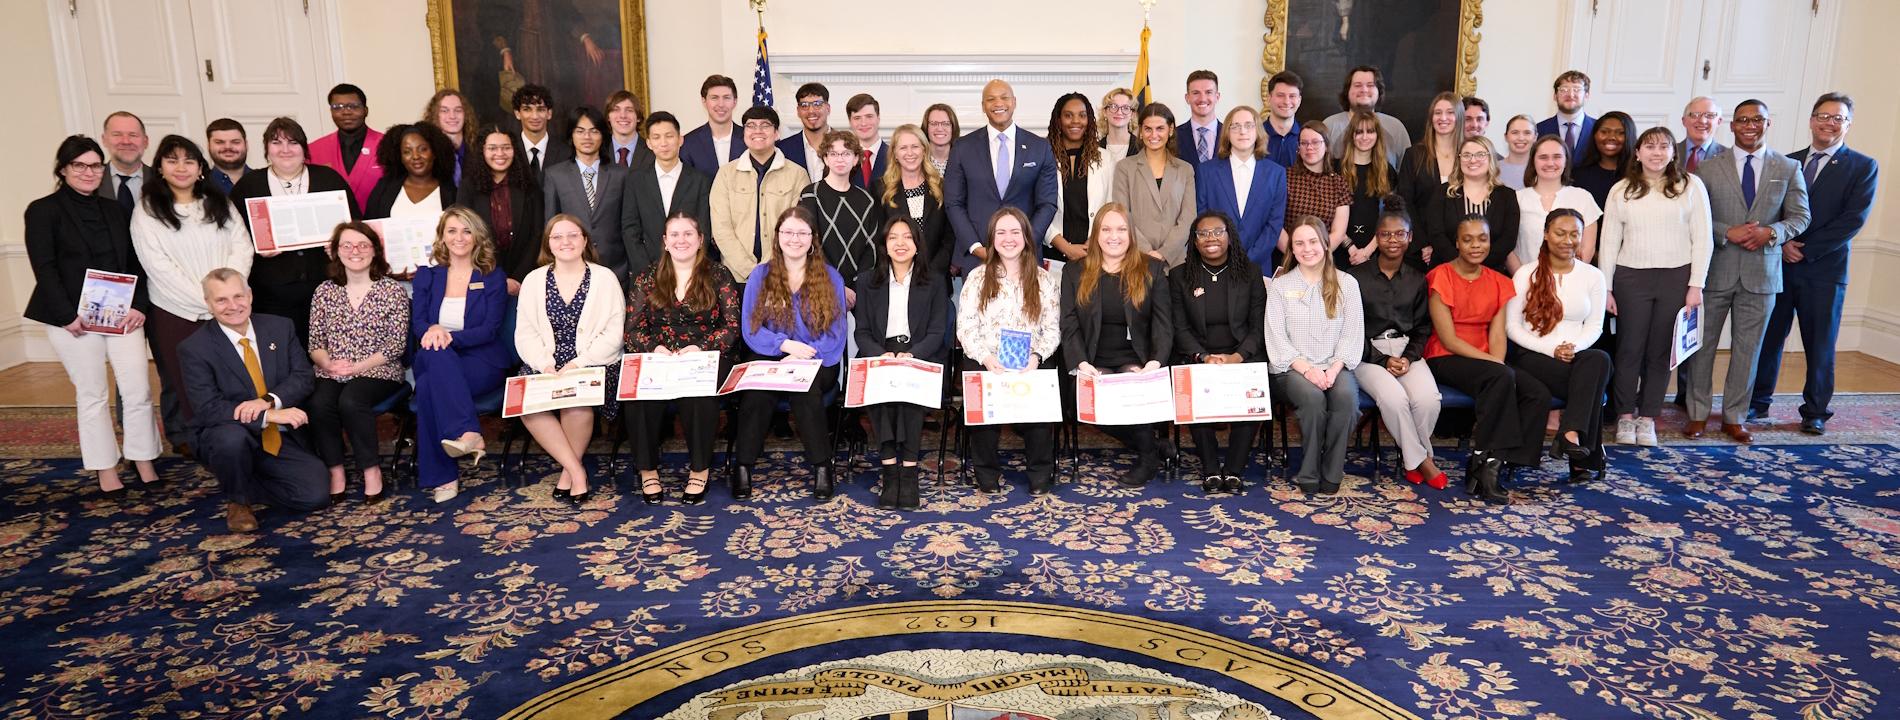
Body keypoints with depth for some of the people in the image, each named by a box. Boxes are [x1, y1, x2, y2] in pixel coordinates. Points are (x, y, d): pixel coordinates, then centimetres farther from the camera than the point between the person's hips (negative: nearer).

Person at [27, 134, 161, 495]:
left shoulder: (113, 208, 13)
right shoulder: (43, 211, -1)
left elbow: (133, 261, 11)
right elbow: (44, 268, -7)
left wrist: (139, 305, -3)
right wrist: (67, 316, -14)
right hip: (74, 319, -3)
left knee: (139, 391, -1)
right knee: (93, 396, 4)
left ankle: (145, 465, 10)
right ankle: (106, 471, 14)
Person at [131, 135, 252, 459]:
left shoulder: (219, 204, 11)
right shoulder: (147, 212, 1)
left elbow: (242, 247, 4)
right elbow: (158, 266, -7)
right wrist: (204, 299, -13)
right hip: (175, 311, -2)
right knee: (181, 379, 5)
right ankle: (185, 439, 17)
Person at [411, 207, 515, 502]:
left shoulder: (494, 277, 7)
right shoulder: (427, 275, 16)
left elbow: (490, 329, -4)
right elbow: (417, 324, 6)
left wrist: (451, 337, -21)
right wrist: (433, 331, -19)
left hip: (482, 362, -2)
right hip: (439, 361, 2)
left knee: (429, 385, -32)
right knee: (435, 353, -35)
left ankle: (441, 477, -32)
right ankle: (468, 433, -42)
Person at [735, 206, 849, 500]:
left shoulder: (830, 278, 8)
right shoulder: (760, 275, 9)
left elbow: (836, 333, 0)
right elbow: (750, 328, 1)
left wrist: (805, 357, -15)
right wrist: (786, 345, -16)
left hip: (817, 363, 0)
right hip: (769, 360, 1)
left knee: (804, 386, -34)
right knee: (757, 388, -32)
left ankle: (821, 466, -22)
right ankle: (743, 466, -21)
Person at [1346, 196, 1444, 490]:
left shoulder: (1417, 279, 12)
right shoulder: (1356, 276, 0)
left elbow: (1422, 327, 13)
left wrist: (1409, 358, -7)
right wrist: (1383, 360, -11)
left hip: (1407, 351, 3)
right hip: (1368, 352, -3)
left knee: (1428, 398, -26)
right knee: (1394, 398, -32)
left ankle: (1410, 458, -2)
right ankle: (1421, 460, -10)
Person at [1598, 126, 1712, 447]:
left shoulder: (1691, 185, 3)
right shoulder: (1621, 190, 6)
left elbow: (1703, 239, 2)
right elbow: (1609, 242, 6)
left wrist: (1696, 285, -4)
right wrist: (1605, 287, 2)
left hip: (1677, 277, 0)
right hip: (1631, 277, 1)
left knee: (1660, 351, 5)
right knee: (1629, 349, 2)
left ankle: (1647, 418, 14)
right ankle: (1625, 417, 13)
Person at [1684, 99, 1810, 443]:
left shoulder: (1789, 168, 6)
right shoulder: (1709, 168, 1)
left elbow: (1800, 217, 5)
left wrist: (1771, 232, -14)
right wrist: (1728, 233, -17)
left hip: (1761, 272, 1)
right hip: (1714, 270, -1)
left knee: (1748, 348, 7)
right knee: (1702, 344, 5)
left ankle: (1734, 418, 18)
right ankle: (1697, 414, 18)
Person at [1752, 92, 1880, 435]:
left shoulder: (1863, 168, 0)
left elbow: (1853, 219, -9)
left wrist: (1806, 250, -13)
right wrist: (1782, 243, -11)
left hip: (1825, 269, -2)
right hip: (1779, 265, 2)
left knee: (1820, 345, 5)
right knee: (1768, 337, 7)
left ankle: (1815, 412, 17)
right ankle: (1757, 402, 18)